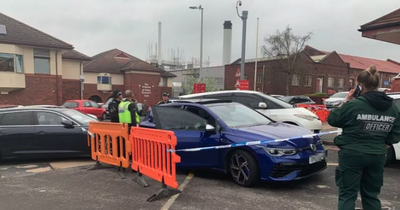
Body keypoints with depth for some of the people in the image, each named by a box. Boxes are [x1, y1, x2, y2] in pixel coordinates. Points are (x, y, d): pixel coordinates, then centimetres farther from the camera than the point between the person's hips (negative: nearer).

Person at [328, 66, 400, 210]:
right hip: (377, 157, 6)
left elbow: (332, 120, -4)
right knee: (371, 195, 19)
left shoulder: (354, 105, -17)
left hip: (352, 155, -5)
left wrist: (346, 101, 1)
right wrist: (379, 149, 18)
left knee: (347, 195, 4)